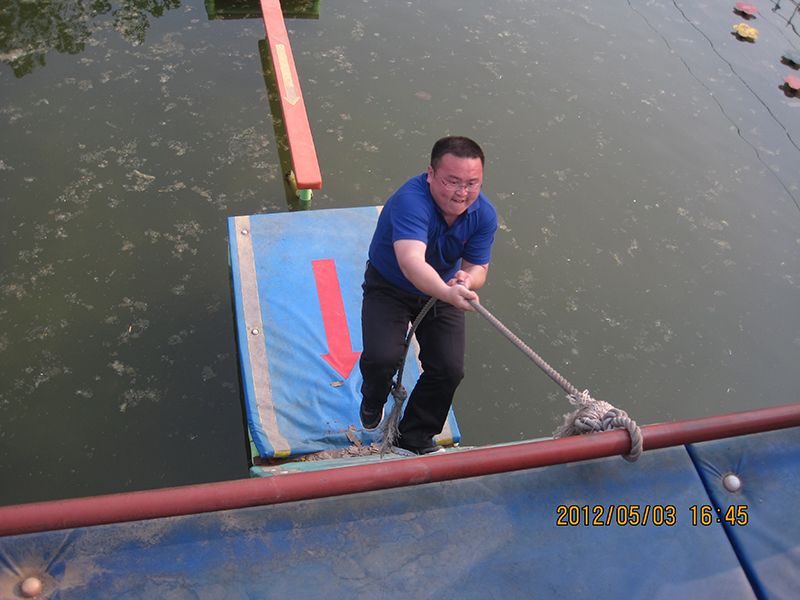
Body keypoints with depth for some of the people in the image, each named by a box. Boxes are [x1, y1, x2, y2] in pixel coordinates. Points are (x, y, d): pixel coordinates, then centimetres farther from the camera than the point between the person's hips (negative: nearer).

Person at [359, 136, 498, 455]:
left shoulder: (484, 213, -16)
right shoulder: (410, 201, -35)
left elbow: (477, 267, -12)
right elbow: (411, 261, -50)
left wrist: (467, 279, -38)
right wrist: (448, 293, -68)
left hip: (443, 289, 4)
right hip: (389, 286, -4)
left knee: (450, 368, -9)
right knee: (381, 357, -22)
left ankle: (414, 441, 16)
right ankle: (373, 402, 18)